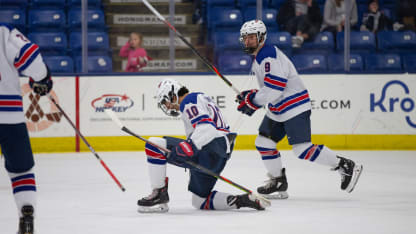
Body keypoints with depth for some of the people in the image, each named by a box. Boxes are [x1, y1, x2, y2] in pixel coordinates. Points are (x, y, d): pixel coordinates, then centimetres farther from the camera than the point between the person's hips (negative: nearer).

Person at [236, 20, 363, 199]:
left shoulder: (269, 55, -17)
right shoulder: (259, 58, 18)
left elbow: (274, 87, -25)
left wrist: (252, 101, -15)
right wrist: (251, 96, 10)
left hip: (294, 107, -11)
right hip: (277, 110, 11)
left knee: (302, 149, -16)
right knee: (263, 142, 8)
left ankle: (346, 167, -7)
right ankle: (278, 182, 17)